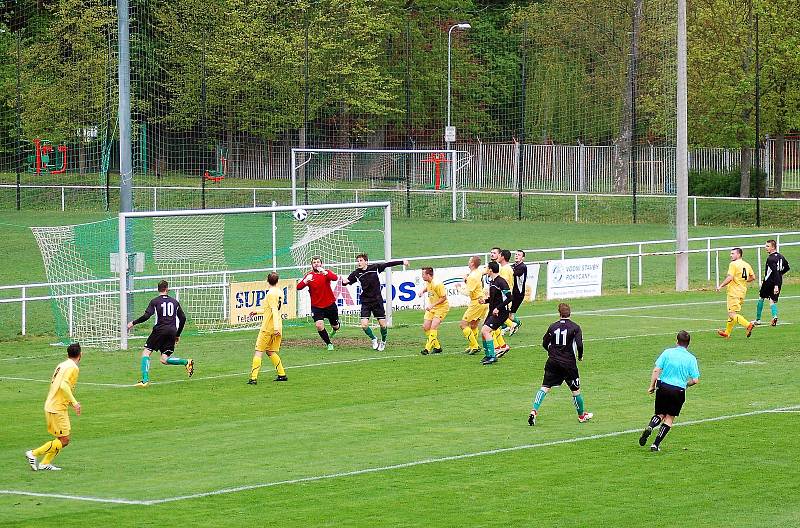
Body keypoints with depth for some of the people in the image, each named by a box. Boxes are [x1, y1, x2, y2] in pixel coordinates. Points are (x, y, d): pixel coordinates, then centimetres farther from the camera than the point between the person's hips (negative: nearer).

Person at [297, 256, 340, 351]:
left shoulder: (327, 273, -5)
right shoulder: (309, 275, -4)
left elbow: (335, 278, -27)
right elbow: (299, 287, -14)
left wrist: (324, 272, -43)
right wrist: (306, 281, -34)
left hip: (330, 305, 0)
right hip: (316, 306, 0)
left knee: (335, 326, 13)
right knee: (319, 326, -16)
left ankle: (334, 329, 52)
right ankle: (329, 344, 6)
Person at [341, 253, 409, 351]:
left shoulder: (375, 268, -5)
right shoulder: (356, 273, -5)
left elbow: (388, 264, 2)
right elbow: (346, 281, -2)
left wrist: (402, 262, -1)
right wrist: (344, 281, -26)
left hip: (377, 300, 0)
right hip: (365, 302, 0)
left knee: (383, 324, 0)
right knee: (364, 325, -12)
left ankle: (383, 341, 28)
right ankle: (374, 339, 16)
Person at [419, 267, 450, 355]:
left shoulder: (437, 284, -25)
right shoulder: (428, 283, 0)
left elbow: (443, 298, -21)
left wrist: (432, 305, -26)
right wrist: (423, 291, 5)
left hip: (442, 307, -9)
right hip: (431, 308, 9)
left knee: (433, 326, -21)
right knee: (425, 327, 2)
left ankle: (427, 348, -20)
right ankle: (437, 347, 15)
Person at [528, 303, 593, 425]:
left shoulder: (553, 326, 3)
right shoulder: (575, 327, -6)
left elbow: (545, 343, 7)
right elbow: (579, 344, -14)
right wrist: (580, 356, 5)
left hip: (553, 362, 2)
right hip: (569, 363, -2)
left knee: (545, 387, 0)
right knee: (576, 390, 12)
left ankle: (534, 411, -16)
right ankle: (582, 415, 27)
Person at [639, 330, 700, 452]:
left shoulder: (667, 352, -1)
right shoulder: (691, 359, -2)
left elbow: (656, 370, -6)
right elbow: (695, 380, -4)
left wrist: (652, 386, 2)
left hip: (663, 387, 1)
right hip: (679, 390, -1)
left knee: (660, 414, 17)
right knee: (669, 418, 11)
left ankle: (649, 427, -15)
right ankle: (656, 444, 3)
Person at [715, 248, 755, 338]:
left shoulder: (733, 264, -12)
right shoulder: (746, 265, 12)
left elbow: (730, 278, -20)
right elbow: (753, 277, 19)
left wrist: (720, 286, -11)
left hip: (734, 292, -9)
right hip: (742, 292, 9)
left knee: (732, 314, -12)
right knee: (732, 313, 19)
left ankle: (748, 325, -28)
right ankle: (727, 332, 28)